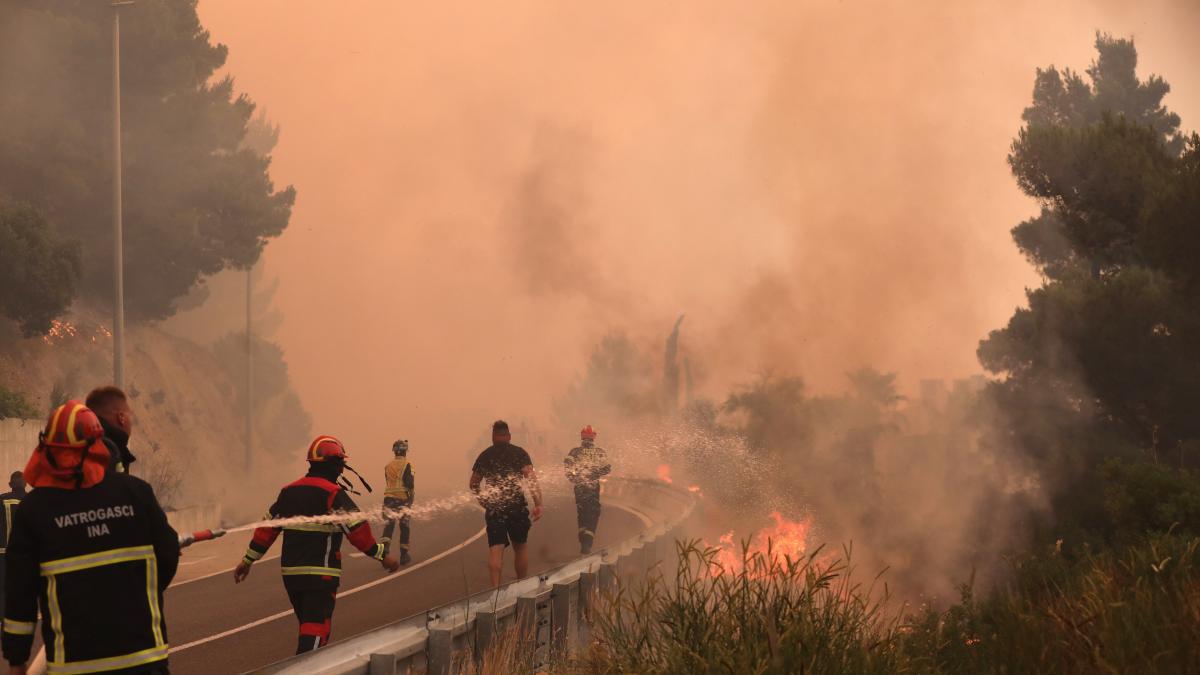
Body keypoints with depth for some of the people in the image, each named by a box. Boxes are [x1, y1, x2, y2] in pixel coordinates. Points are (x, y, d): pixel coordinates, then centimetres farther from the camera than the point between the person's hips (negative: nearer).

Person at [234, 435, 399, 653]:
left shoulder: (290, 491, 11)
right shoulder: (332, 494, -11)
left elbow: (267, 527, 15)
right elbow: (357, 529, -16)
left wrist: (248, 560, 21)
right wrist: (382, 555, -8)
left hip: (290, 572, 7)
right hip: (320, 574, -7)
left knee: (308, 625, 21)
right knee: (315, 630, -9)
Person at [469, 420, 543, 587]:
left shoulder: (484, 456, 8)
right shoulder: (519, 453, 1)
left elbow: (474, 484, 15)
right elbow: (531, 478, -11)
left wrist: (483, 501, 30)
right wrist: (538, 503, -15)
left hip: (493, 509, 1)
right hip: (517, 506, -1)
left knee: (495, 548, -3)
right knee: (520, 546, 14)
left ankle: (495, 585, -18)